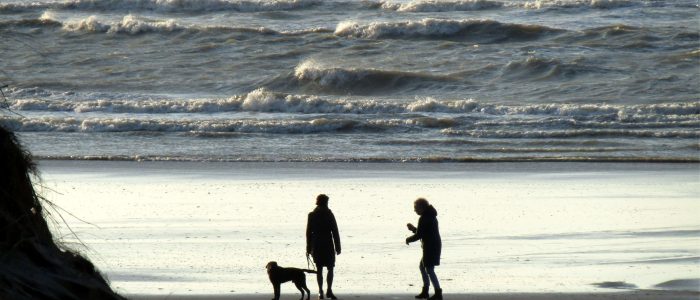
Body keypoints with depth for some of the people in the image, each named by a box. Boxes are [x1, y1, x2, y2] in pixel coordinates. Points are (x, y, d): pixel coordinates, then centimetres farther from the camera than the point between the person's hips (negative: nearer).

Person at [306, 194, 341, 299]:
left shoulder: (311, 215, 2)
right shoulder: (329, 215, -6)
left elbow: (308, 232, 4)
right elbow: (335, 232, -6)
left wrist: (308, 248, 10)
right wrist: (337, 247, -1)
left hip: (316, 246, 3)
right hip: (328, 245, -3)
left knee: (319, 270, 8)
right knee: (330, 268, 5)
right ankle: (329, 290, -7)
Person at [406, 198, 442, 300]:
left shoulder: (423, 219, -18)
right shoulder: (431, 216, 14)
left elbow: (418, 235, -18)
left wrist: (408, 239, -1)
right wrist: (413, 229, 18)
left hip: (430, 247, -10)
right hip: (434, 246, 10)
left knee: (429, 269, -5)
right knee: (423, 266, 21)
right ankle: (425, 291, 26)